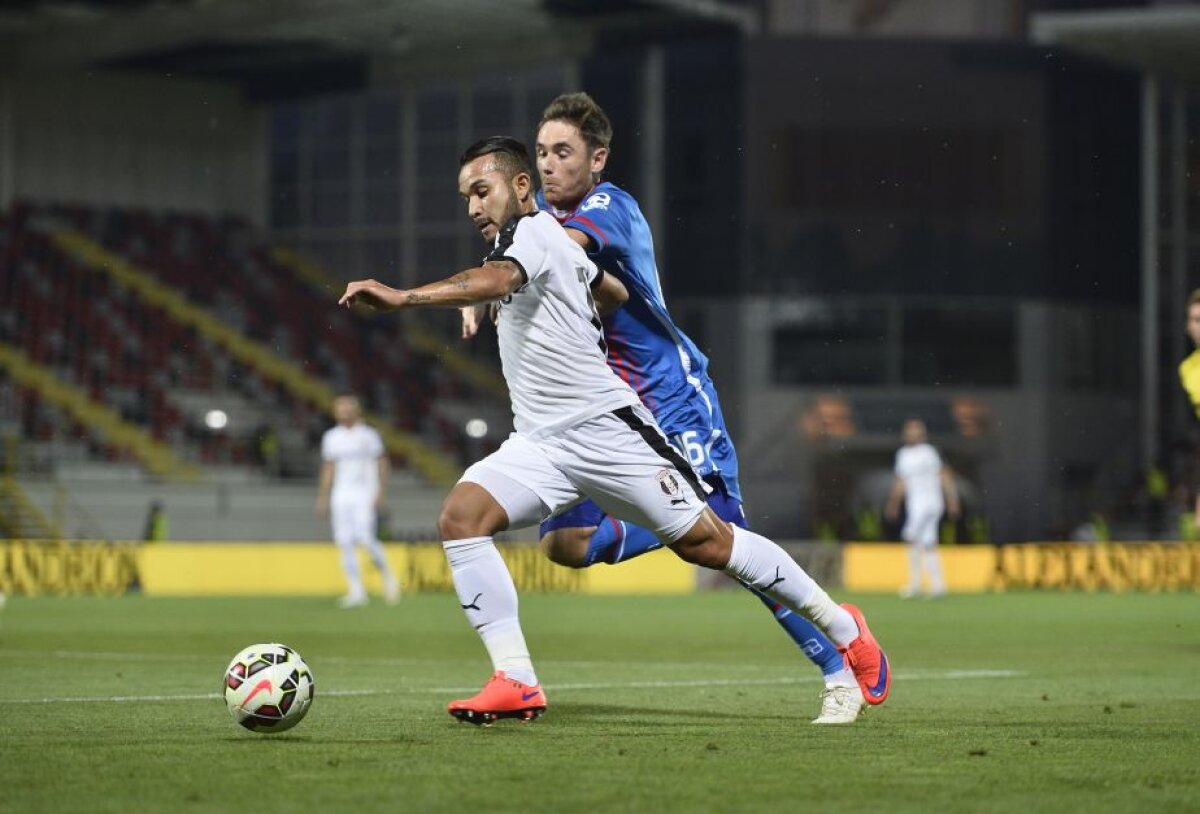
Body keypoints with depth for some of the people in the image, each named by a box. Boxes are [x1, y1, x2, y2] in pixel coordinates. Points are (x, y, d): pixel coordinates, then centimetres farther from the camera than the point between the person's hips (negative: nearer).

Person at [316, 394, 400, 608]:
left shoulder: (369, 435, 0)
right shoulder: (331, 437, 11)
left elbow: (381, 464, 1)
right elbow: (328, 468, 16)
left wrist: (380, 492, -9)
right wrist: (322, 498, 12)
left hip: (364, 494, -4)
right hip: (340, 496, 4)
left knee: (365, 538, -18)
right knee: (344, 542, -3)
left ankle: (385, 573, 7)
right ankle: (356, 591, 2)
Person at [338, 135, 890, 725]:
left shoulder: (531, 232, -13)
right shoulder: (560, 243, 15)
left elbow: (493, 281, -36)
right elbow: (616, 292, 32)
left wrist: (401, 297, -47)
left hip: (606, 429, -9)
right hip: (539, 445, 9)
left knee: (706, 543, -2)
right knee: (460, 516, -15)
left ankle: (841, 627, 18)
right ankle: (515, 683, -20)